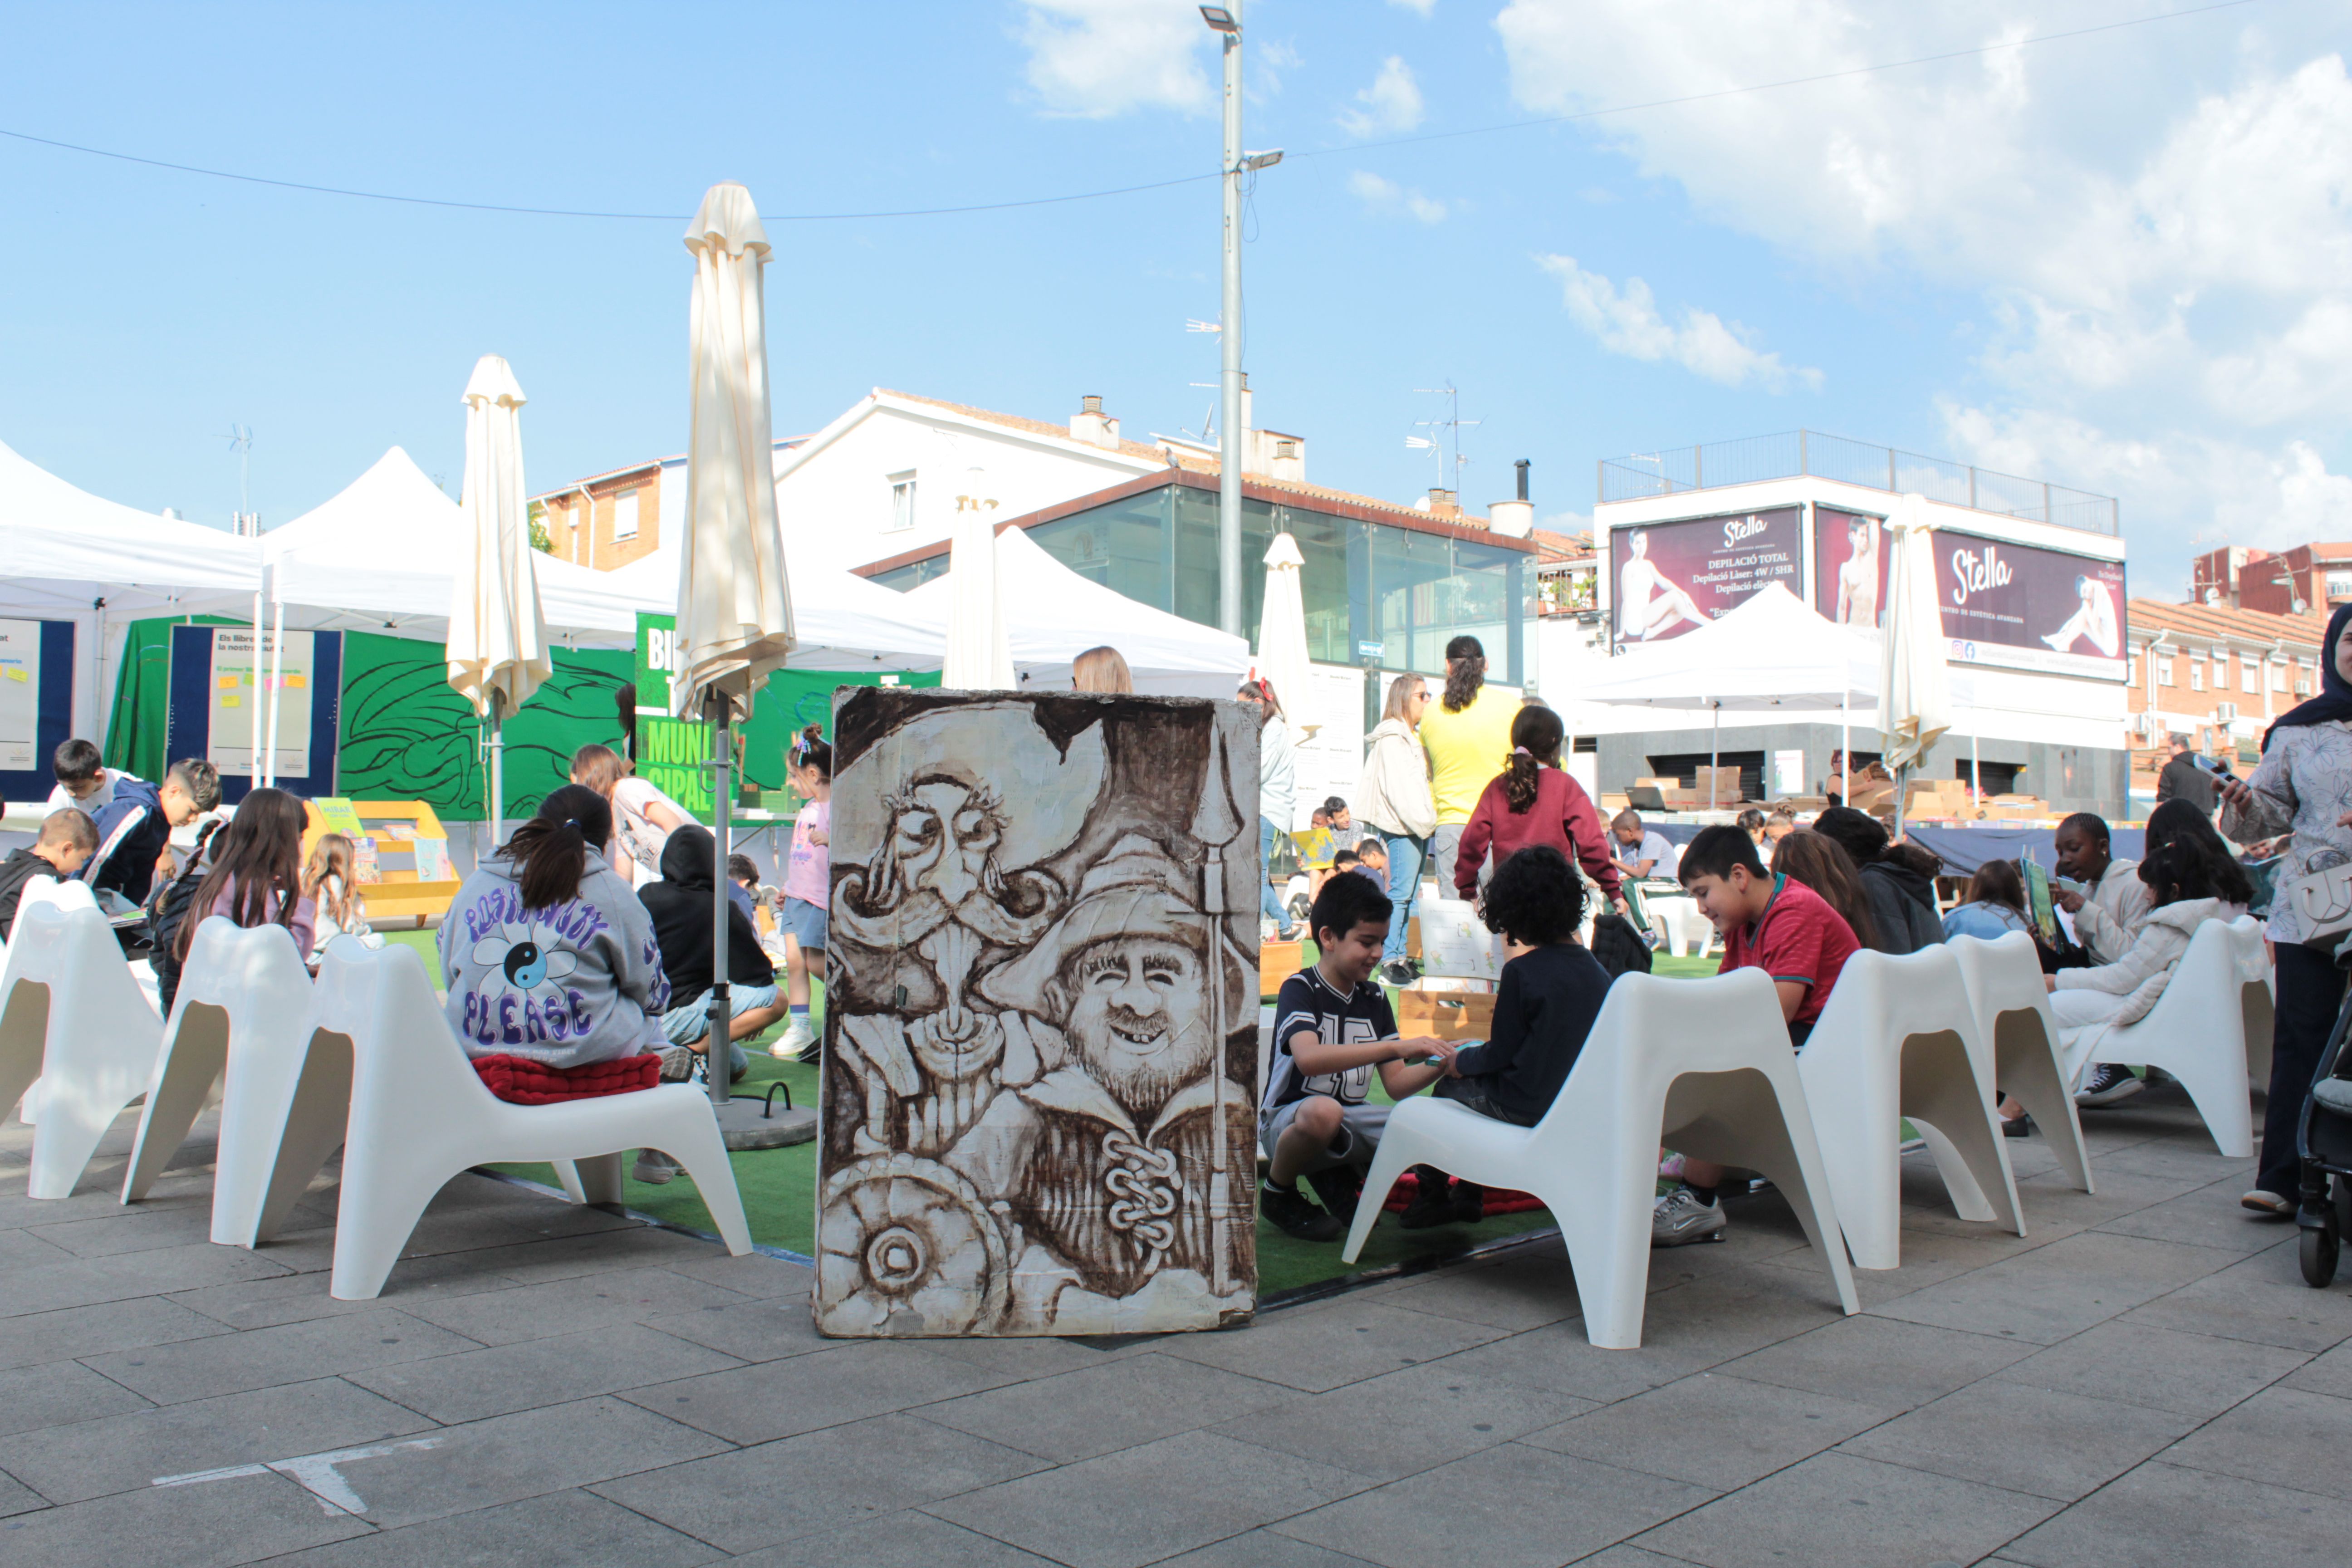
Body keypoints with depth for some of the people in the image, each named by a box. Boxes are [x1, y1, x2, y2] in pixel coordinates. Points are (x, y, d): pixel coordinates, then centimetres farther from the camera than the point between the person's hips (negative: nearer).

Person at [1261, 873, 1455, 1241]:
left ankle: (1339, 1176, 9)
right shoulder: (1300, 989, -12)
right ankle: (1278, 1194, -8)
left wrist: (1439, 1064, -15)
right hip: (1287, 1120, -6)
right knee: (1323, 1111, -41)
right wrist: (1397, 1047, -38)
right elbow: (1309, 1058, -33)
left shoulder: (1374, 998, 7)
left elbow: (1396, 1084, 6)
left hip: (1350, 1121, 6)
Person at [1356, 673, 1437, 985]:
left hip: (1420, 825, 9)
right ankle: (1389, 961, -10)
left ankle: (1401, 956, 12)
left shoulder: (1416, 736, 22)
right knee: (1401, 892, -11)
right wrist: (1424, 822, -16)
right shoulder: (1391, 739, -7)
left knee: (1411, 894, 8)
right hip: (1401, 827, -9)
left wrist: (1430, 820, 8)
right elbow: (1397, 788, -15)